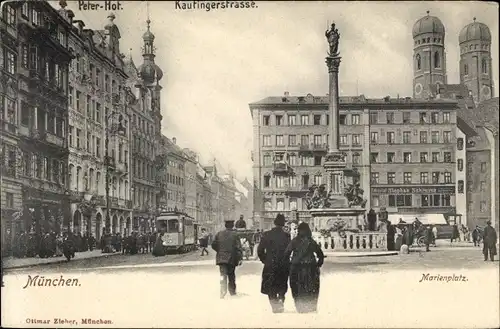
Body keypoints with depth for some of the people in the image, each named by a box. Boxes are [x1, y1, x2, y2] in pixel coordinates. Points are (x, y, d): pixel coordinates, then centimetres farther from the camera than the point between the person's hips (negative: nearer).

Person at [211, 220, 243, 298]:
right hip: (231, 259, -1)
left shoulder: (219, 234, 3)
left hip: (221, 258, 1)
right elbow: (238, 248, -9)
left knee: (223, 275, -4)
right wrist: (239, 259, -8)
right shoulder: (235, 235, -5)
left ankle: (223, 291, -23)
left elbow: (213, 245, 3)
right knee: (231, 275, 15)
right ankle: (232, 291, 26)